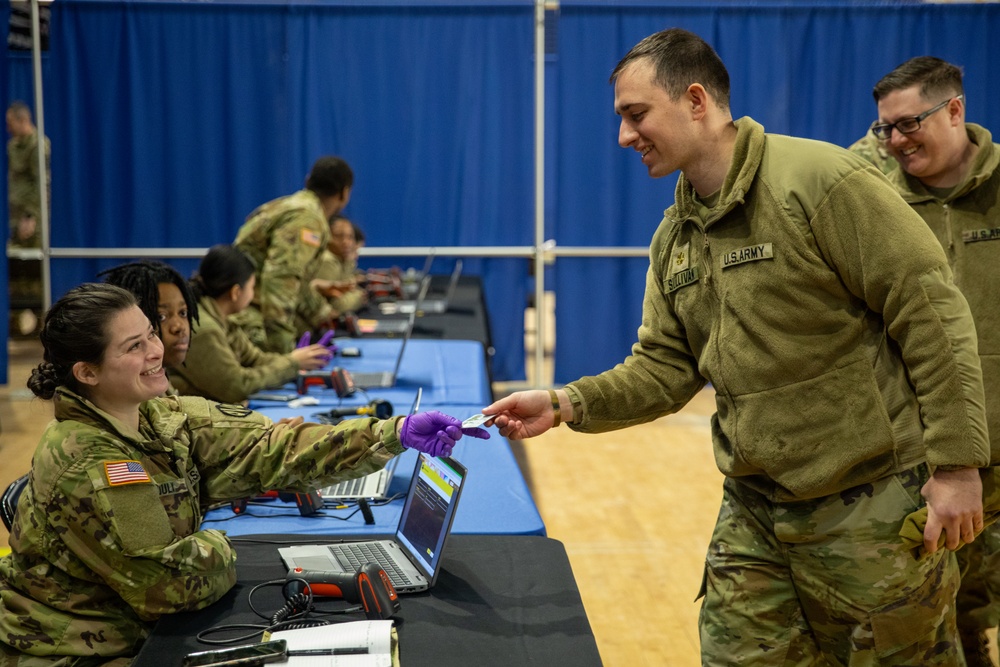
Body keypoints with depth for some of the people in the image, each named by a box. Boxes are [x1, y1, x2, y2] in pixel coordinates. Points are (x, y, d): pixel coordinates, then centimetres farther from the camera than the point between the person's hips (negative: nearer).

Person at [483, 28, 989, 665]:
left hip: (871, 509, -6)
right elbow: (665, 367, 11)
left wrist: (955, 464, -18)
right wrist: (565, 404, -3)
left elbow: (932, 312, -16)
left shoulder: (821, 180, -15)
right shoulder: (674, 238, 9)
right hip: (754, 516, 7)